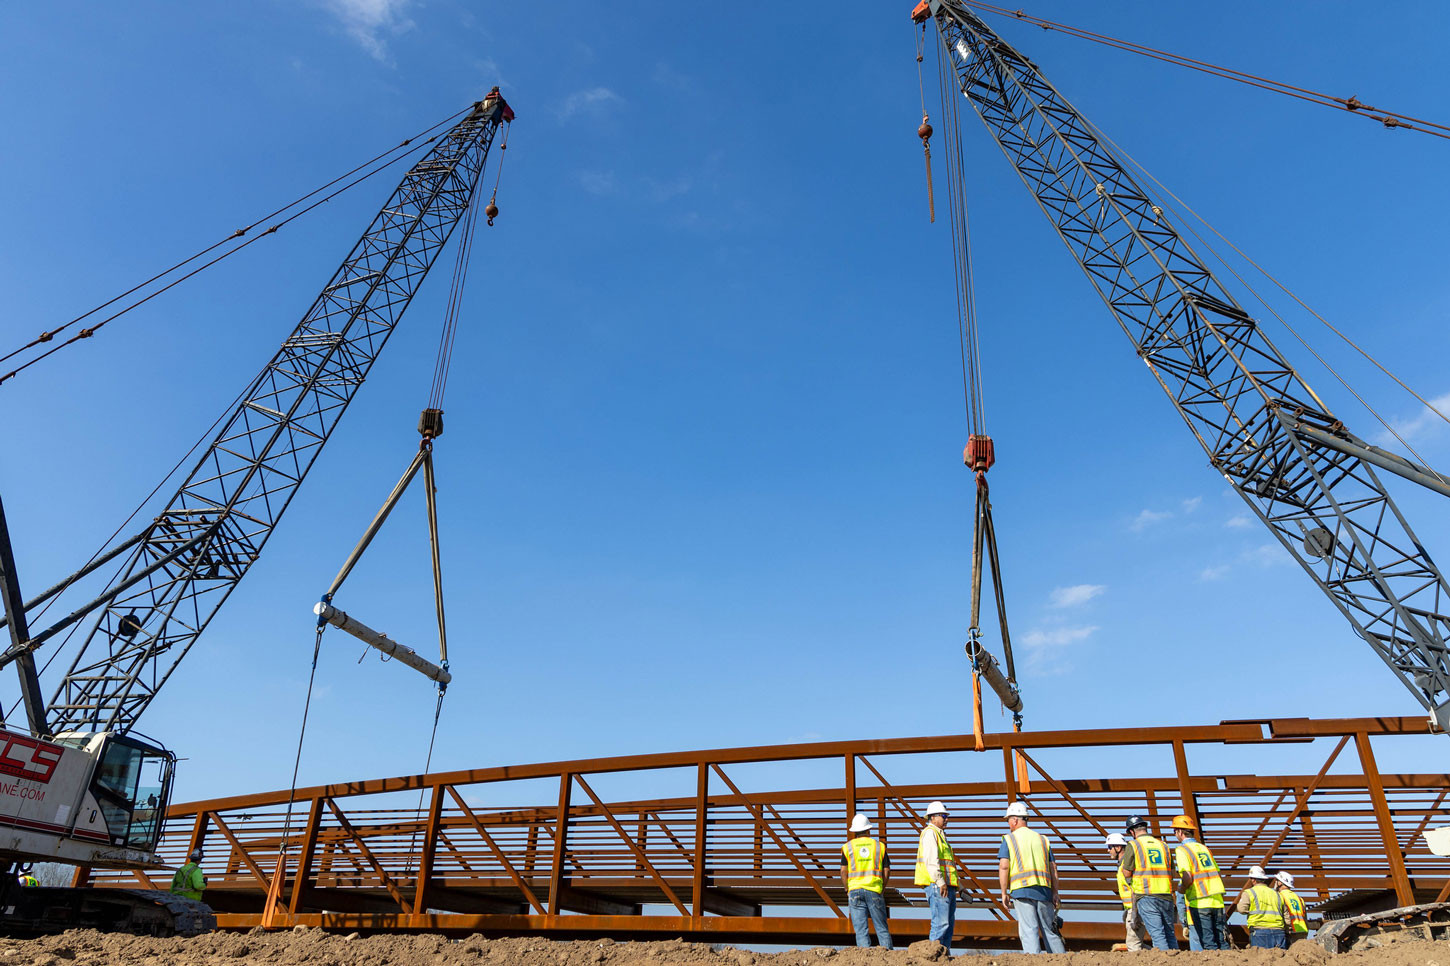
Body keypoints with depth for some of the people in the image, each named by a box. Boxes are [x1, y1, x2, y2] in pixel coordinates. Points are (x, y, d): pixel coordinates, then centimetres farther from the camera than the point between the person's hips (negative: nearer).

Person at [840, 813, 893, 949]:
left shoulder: (847, 847, 6)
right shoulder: (879, 846, 8)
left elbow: (843, 872, 0)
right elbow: (887, 870, 6)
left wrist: (847, 890, 10)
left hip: (855, 889, 0)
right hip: (875, 889, 0)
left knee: (861, 928, 3)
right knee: (881, 926, 7)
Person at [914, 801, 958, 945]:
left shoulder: (940, 835, 25)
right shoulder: (930, 832, -7)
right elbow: (931, 859, -18)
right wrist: (940, 882, -24)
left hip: (948, 887, 10)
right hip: (937, 885, -10)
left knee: (949, 923, 11)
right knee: (941, 923, -14)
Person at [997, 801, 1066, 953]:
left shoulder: (1009, 839, 4)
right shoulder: (1042, 838, 17)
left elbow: (1003, 867, -5)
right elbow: (1053, 868, 14)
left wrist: (1004, 893, 0)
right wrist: (1055, 894, 17)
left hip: (1021, 890, -4)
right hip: (1044, 890, 4)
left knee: (1029, 931, -5)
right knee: (1050, 930, 13)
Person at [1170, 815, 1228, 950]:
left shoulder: (1182, 849, -6)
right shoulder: (1204, 848, 16)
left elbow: (1187, 878, -16)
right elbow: (1219, 876, 17)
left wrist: (1182, 889, 2)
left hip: (1199, 903, -7)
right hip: (1217, 901, 7)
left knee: (1208, 943, -3)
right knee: (1221, 941, 9)